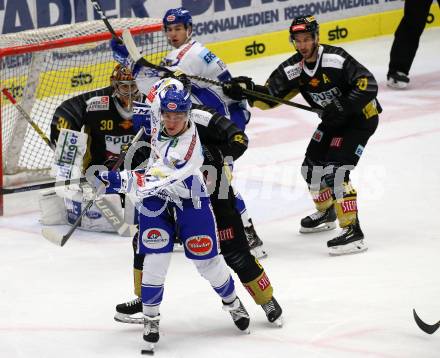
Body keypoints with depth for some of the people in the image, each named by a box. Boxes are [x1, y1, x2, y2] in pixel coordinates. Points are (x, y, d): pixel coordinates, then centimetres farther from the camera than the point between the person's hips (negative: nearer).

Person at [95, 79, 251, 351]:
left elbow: (158, 182, -43)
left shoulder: (187, 147, -37)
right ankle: (151, 316, 7)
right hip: (156, 197, 4)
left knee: (207, 260, 4)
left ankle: (232, 302, 33)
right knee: (155, 258, -8)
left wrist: (123, 181, -53)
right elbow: (162, 85, 4)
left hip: (190, 199, -4)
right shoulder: (157, 117, -20)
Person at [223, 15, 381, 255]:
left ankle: (352, 231, -20)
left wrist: (343, 107, -34)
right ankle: (326, 213, 40)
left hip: (361, 117, -8)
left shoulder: (335, 59, -27)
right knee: (311, 168, 13)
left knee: (335, 171, -20)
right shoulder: (294, 68, -7)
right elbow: (269, 96, -11)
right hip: (334, 120, 8)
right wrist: (248, 90, -30)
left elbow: (368, 84, -28)